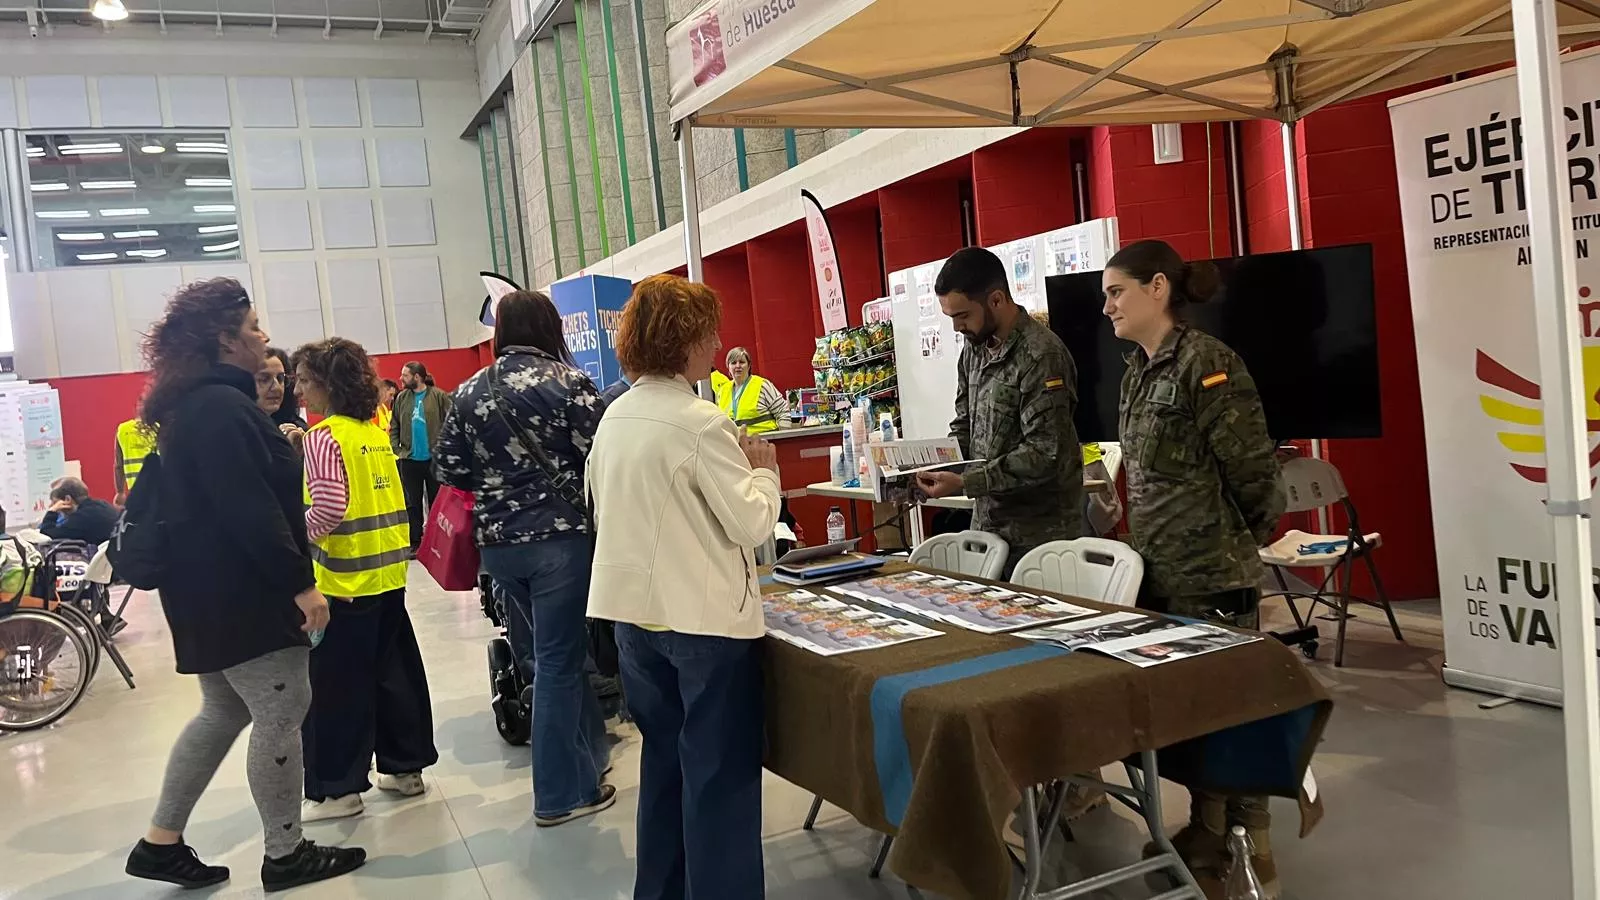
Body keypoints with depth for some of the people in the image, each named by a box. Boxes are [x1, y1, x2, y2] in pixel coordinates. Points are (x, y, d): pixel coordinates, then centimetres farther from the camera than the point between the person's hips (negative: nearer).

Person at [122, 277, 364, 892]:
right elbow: (249, 508, -25)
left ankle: (161, 842, 24)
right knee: (281, 711, -2)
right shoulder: (220, 407, -19)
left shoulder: (192, 405, 14)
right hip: (240, 591, -11)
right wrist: (299, 581, -23)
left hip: (211, 589, 11)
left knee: (223, 712, 18)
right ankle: (285, 855, 8)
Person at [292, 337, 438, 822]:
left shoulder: (323, 437, -13)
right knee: (393, 671, 15)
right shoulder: (375, 431, 9)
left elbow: (328, 509, -23)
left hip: (345, 580, -8)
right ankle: (406, 767, 25)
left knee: (335, 686, 3)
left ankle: (337, 790, 11)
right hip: (388, 572, 8)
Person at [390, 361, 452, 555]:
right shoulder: (401, 398, 5)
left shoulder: (439, 396, -8)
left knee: (437, 501, 7)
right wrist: (395, 450, -3)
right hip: (409, 459, 4)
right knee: (412, 502, 9)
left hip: (434, 458, -4)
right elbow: (394, 427, 7)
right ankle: (415, 543, 17)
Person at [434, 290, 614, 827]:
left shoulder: (470, 391, 5)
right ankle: (561, 795, 12)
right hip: (561, 535, -5)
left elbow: (449, 467, 6)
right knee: (558, 661, 2)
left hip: (498, 541, 5)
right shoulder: (567, 382, -10)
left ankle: (591, 753, 34)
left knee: (557, 651, 21)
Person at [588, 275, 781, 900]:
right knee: (720, 771, 4)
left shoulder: (613, 418, 6)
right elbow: (752, 524, -17)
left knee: (664, 758, 21)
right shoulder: (700, 422, -18)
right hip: (704, 617, -8)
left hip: (635, 610, 8)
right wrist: (763, 471, 0)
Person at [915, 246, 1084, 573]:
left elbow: (1043, 454, -21)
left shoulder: (1041, 356, -18)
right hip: (986, 524, 7)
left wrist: (965, 483, -23)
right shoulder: (974, 347, 8)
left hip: (1038, 533, -7)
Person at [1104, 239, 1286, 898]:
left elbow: (1254, 471, -14)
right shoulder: (1139, 370, 12)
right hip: (1161, 570, 8)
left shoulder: (1207, 363, -14)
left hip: (1211, 574, -8)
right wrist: (1149, 540, 16)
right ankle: (1206, 835, 29)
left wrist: (1238, 544, -1)